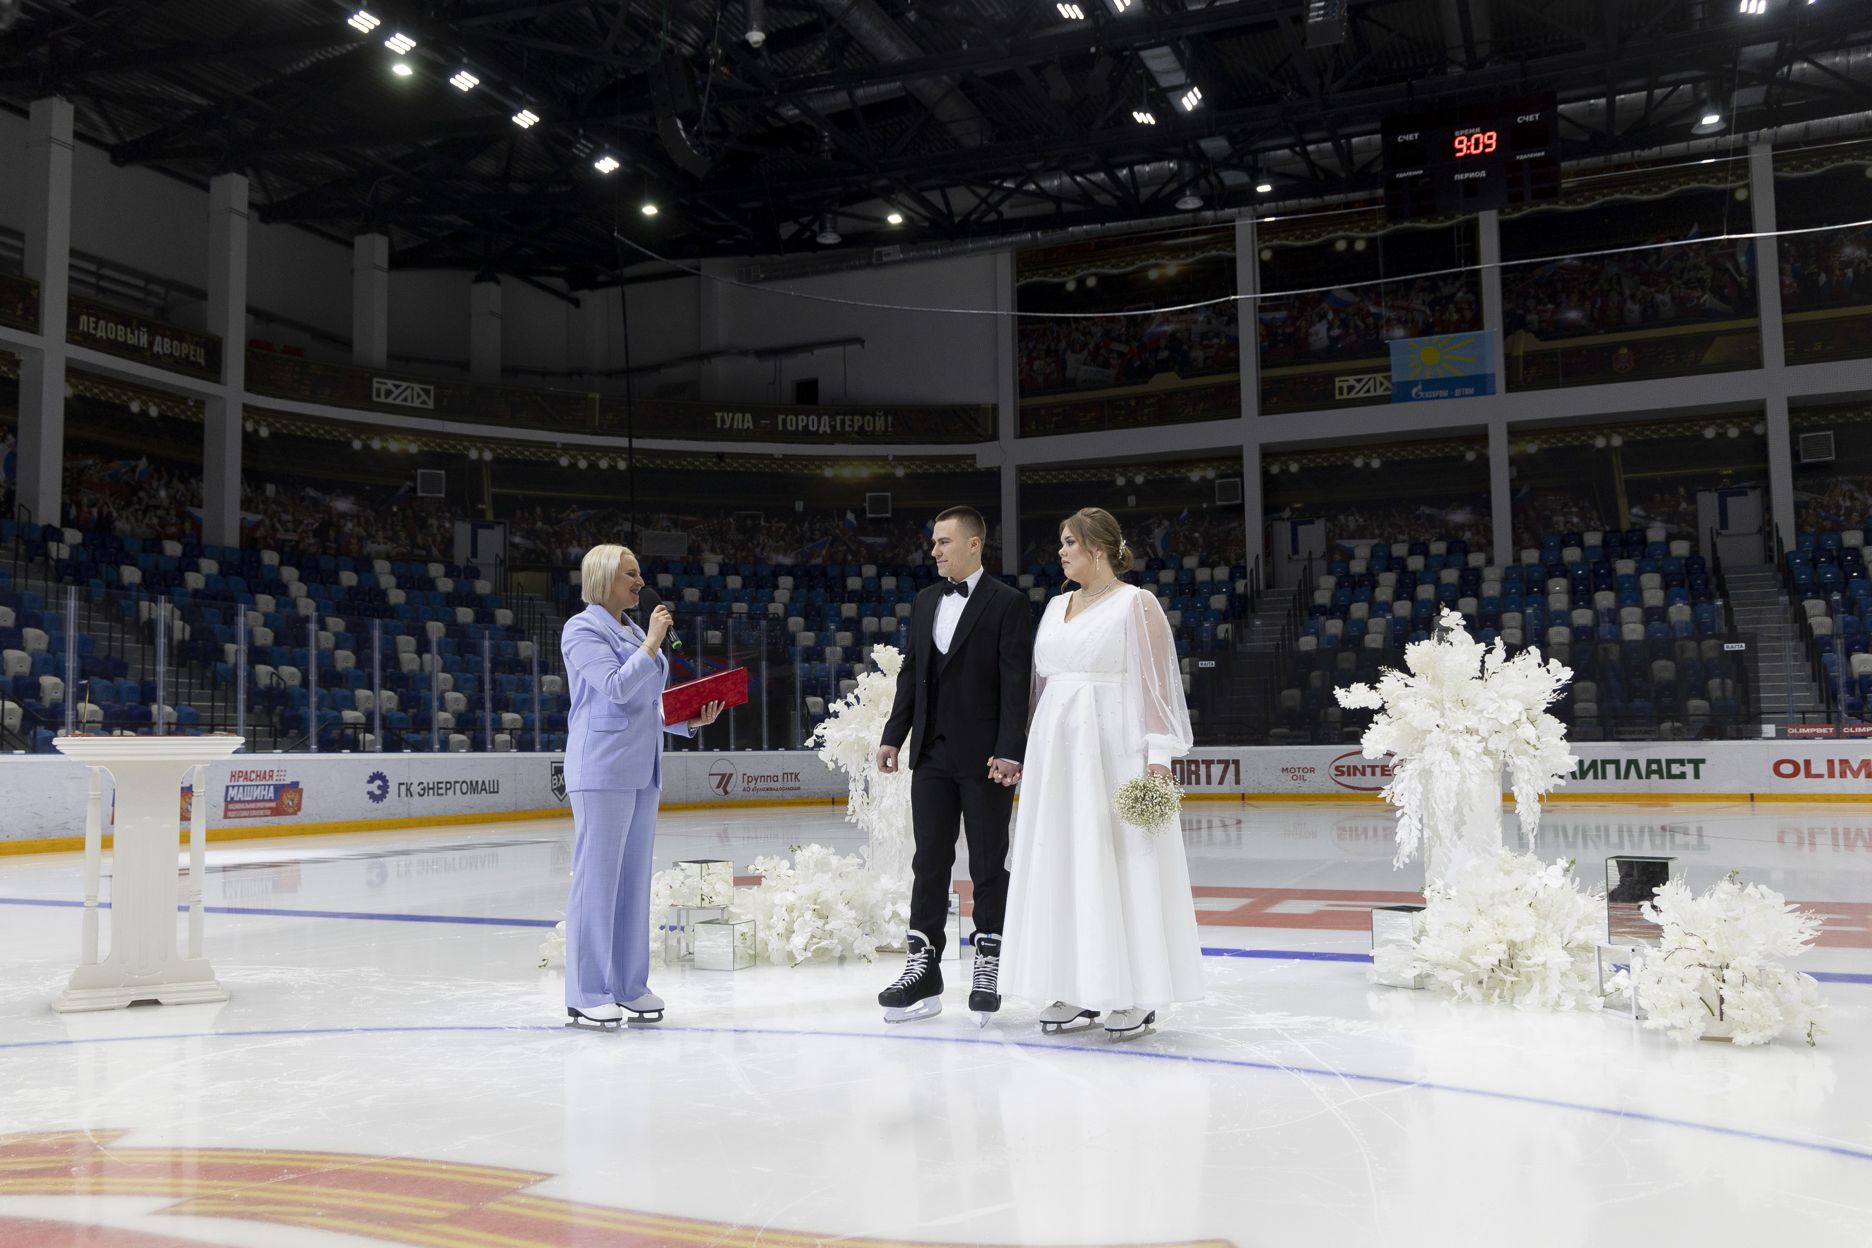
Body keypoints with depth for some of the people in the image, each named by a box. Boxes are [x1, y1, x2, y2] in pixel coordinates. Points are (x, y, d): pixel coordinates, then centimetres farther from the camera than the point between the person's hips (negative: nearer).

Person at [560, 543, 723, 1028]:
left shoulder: (634, 632, 20)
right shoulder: (583, 629, -5)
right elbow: (617, 688, -17)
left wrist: (691, 720, 8)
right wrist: (652, 643, -12)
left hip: (642, 768, 8)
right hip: (602, 767, -8)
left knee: (634, 877, 10)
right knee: (596, 877, -6)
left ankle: (629, 985, 17)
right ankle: (586, 994, -1)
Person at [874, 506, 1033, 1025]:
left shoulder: (1007, 603, -7)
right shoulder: (926, 602, 13)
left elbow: (1016, 683, -12)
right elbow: (911, 674, 15)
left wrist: (1009, 751, -18)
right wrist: (894, 737, 9)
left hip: (984, 756, -6)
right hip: (932, 753, 6)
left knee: (989, 866, 5)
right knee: (928, 864, 8)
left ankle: (988, 967, 15)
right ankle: (922, 970, 14)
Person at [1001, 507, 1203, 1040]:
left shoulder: (1136, 604, -4)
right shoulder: (1056, 606, 15)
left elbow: (1157, 682, -9)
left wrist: (1159, 756, -16)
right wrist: (1024, 749, 14)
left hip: (1115, 747, -7)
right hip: (1058, 749, 7)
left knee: (1122, 866, -3)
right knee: (1064, 865, 7)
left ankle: (1137, 995, 6)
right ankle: (1079, 992, 15)